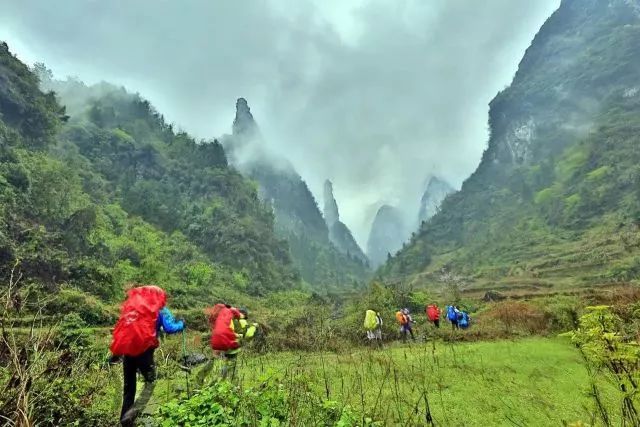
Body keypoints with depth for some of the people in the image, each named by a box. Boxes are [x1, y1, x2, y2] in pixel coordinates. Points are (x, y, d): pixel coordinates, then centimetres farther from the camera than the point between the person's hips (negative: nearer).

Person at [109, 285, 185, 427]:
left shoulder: (131, 305, 20)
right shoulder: (159, 309, 4)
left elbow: (121, 329, 20)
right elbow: (169, 328, -5)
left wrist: (116, 353, 23)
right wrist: (181, 324, 15)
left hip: (126, 349, 5)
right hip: (144, 350, -5)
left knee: (129, 386, 17)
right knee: (150, 382, 7)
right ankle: (131, 414, -10)